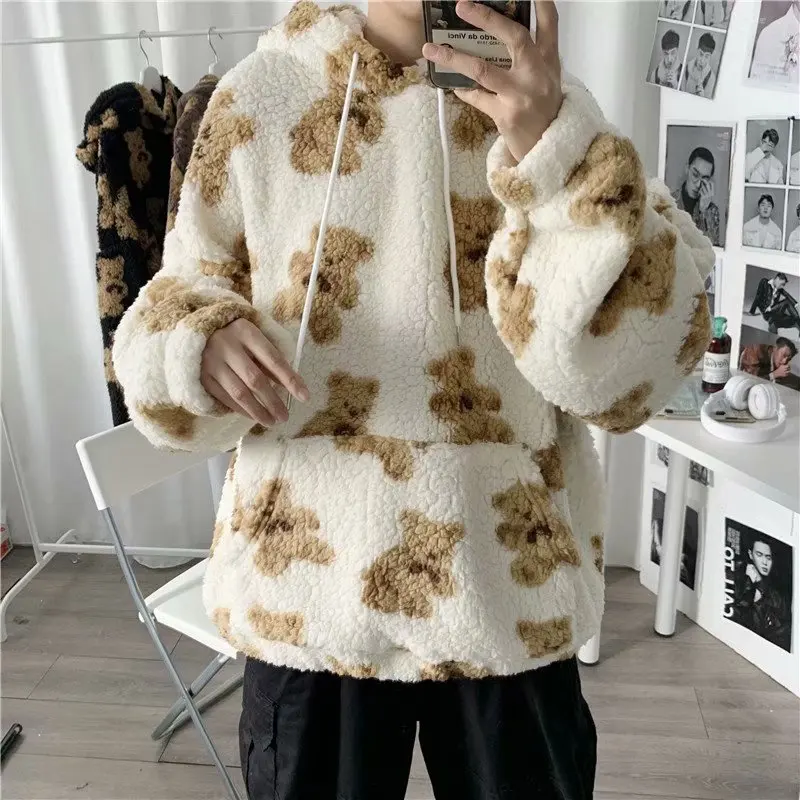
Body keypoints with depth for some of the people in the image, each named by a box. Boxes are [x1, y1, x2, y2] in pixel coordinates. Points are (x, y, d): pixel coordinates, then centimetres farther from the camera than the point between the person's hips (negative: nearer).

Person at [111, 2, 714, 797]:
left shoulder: (545, 105, -3)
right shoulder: (260, 94, -4)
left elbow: (634, 372, -13)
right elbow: (180, 299, 3)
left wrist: (557, 157, -25)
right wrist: (201, 346, -19)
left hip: (510, 590, 1)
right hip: (306, 584, 0)